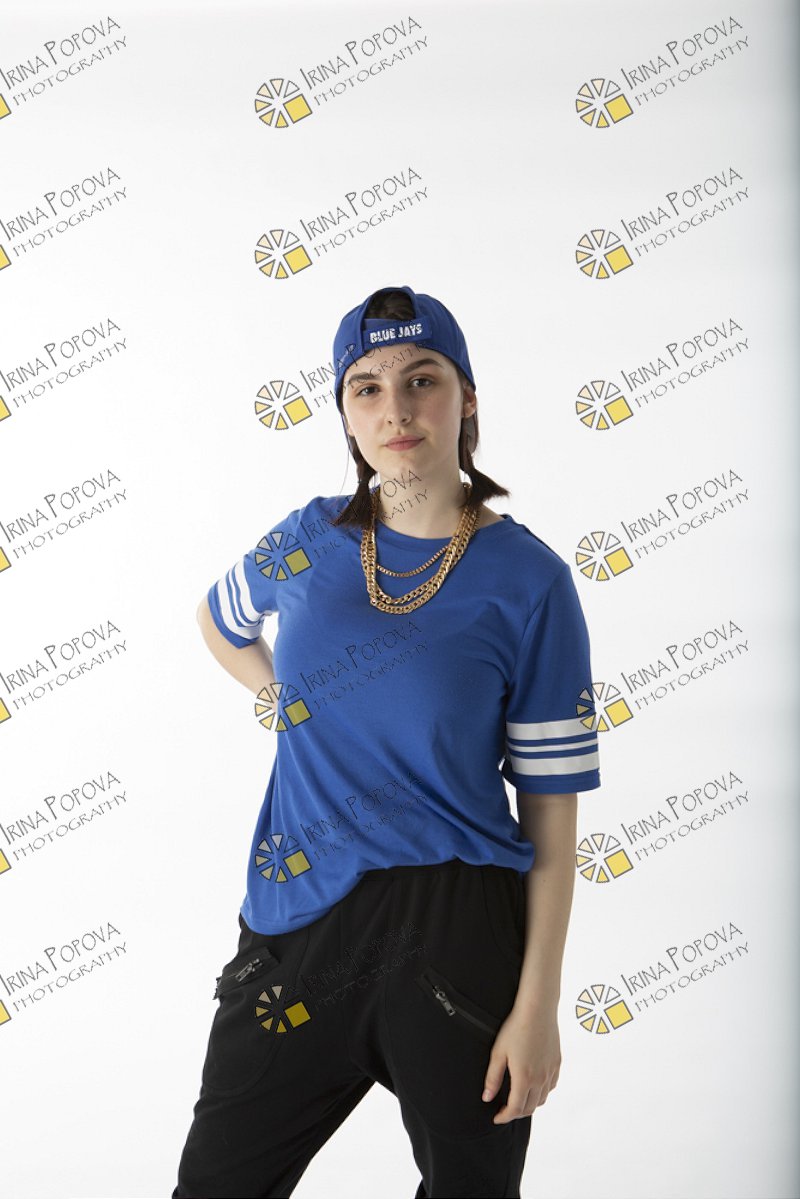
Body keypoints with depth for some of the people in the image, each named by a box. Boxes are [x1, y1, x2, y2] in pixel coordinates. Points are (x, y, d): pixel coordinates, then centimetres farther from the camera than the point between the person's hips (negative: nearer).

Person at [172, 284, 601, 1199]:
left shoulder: (528, 580, -7)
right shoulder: (310, 540, 4)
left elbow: (550, 805, -8)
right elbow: (219, 618, 29)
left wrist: (538, 1005, -11)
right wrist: (279, 701, 11)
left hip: (458, 933, -3)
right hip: (299, 921, 3)